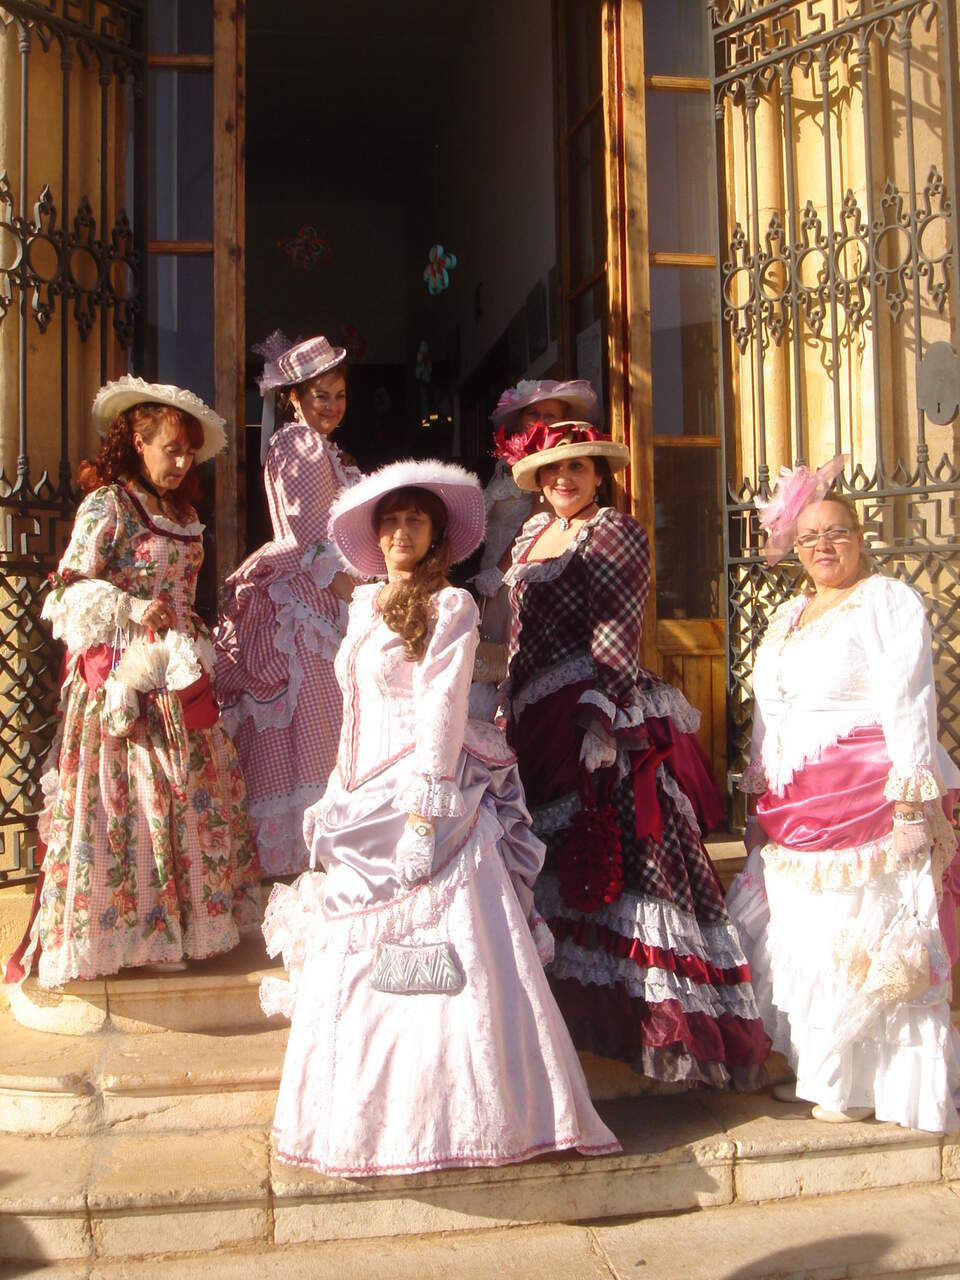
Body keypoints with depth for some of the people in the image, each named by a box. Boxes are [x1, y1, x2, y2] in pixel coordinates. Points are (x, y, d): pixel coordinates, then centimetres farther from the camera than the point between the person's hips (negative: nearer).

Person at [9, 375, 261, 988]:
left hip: (178, 674, 8)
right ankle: (128, 927, 6)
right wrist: (133, 611, -18)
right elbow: (71, 590, -10)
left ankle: (183, 917, 19)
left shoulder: (183, 514, 15)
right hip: (122, 676, -7)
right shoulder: (107, 505, -7)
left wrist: (195, 642, 11)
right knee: (129, 798, -5)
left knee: (197, 788, 8)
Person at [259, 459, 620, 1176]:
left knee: (445, 955, -8)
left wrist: (423, 807, -18)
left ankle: (461, 1108, 3)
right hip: (367, 797, 7)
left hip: (430, 794, -7)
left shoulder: (451, 606, -5)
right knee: (355, 955, 10)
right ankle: (371, 1109, 22)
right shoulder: (364, 605, 15)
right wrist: (339, 795, 19)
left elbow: (443, 706, -13)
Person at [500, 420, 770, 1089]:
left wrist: (597, 720, -22)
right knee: (557, 853, 12)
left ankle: (667, 1015, -1)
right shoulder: (532, 533, 18)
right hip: (538, 721, 8)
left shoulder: (615, 534, -6)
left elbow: (616, 640, -14)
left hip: (598, 718, -8)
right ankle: (580, 1005, 24)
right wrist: (510, 708, 19)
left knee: (615, 852, -9)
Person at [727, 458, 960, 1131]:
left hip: (870, 799, -7)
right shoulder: (788, 614, 19)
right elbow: (768, 713, 21)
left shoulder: (891, 602, -3)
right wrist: (761, 797, 18)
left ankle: (864, 1083, 11)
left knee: (867, 938, -3)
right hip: (796, 809, 7)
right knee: (803, 940, 8)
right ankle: (818, 1073, 22)